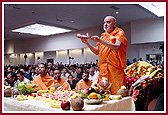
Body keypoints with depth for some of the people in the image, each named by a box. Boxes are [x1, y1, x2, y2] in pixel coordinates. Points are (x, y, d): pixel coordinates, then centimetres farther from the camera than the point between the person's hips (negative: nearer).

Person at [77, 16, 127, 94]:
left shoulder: (119, 33, 3)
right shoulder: (103, 36, 19)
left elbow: (117, 47, -16)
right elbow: (96, 52, 17)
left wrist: (100, 40, -19)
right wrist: (87, 43, 4)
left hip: (115, 68, -5)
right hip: (103, 68, 5)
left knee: (116, 93, -4)